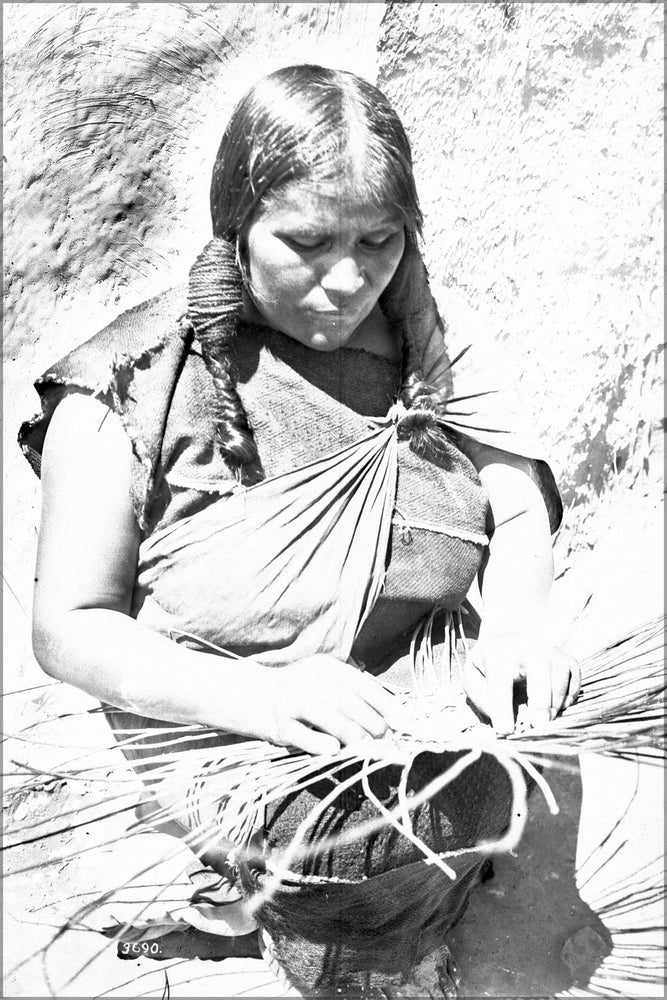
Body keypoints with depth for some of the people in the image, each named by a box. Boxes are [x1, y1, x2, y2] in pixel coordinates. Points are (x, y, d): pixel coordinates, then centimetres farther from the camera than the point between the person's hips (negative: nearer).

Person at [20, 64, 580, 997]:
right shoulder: (135, 383, -12)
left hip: (424, 707, 4)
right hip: (220, 739, -4)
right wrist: (261, 696, -28)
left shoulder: (434, 337, 1)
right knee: (383, 862, -29)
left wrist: (516, 619, -24)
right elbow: (70, 626, -11)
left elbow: (523, 510, 0)